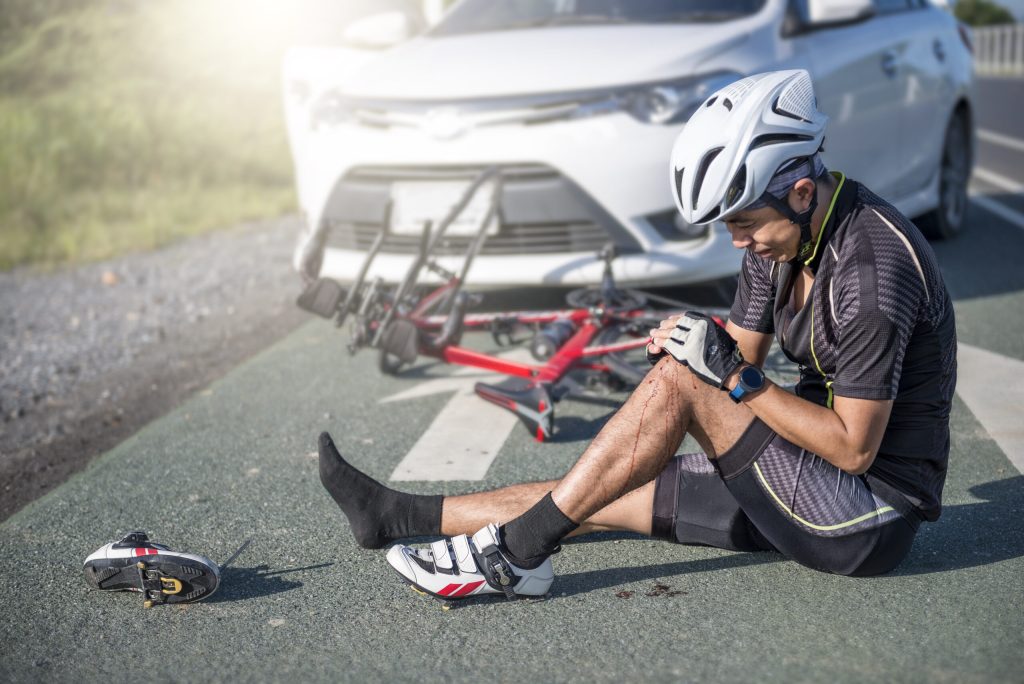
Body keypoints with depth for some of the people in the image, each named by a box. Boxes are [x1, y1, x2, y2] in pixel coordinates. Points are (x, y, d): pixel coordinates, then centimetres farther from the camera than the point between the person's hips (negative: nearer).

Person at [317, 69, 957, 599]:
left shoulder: (872, 271, -26)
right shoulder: (782, 231, 1)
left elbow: (854, 448, -24)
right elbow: (743, 355, 7)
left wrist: (735, 377, -24)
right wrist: (689, 341, -15)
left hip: (873, 518, -8)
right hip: (815, 479, 8)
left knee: (683, 377, -23)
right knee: (600, 495, 3)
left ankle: (516, 551, -16)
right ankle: (398, 515, 11)